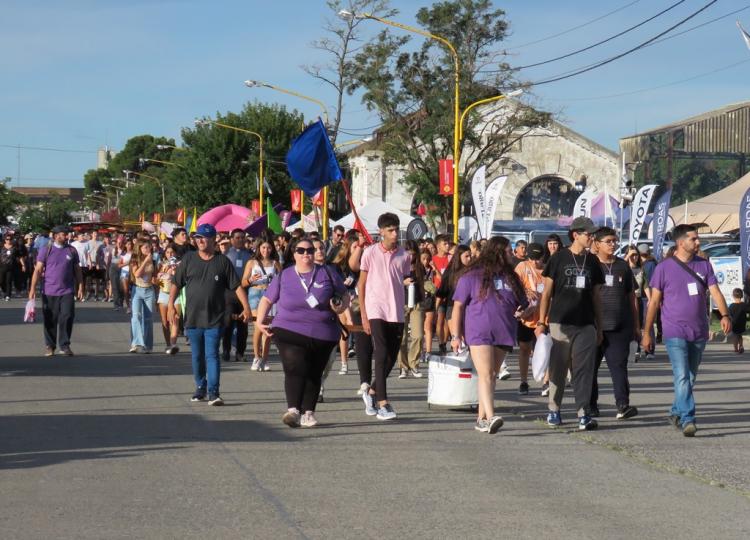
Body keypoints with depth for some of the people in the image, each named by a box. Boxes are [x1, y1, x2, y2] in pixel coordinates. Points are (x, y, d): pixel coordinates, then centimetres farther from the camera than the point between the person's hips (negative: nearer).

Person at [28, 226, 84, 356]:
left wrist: (80, 288, 8)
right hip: (49, 291, -1)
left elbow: (77, 271, 12)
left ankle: (65, 346, 1)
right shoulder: (46, 250, 0)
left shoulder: (72, 251, 7)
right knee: (50, 320, 5)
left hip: (67, 291, 1)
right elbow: (38, 270, -1)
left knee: (67, 317, -7)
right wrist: (32, 289, -7)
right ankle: (50, 346, 17)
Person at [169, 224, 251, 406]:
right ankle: (200, 388, 26)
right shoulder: (188, 259, 5)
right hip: (192, 318, 3)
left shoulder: (222, 261, 1)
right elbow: (176, 284, 8)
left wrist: (246, 307, -6)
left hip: (214, 319, -3)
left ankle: (213, 392, -11)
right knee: (197, 356, 11)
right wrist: (171, 305, -1)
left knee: (212, 355, -9)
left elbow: (237, 286, 1)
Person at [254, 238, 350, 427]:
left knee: (314, 374, 5)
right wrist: (260, 321, 2)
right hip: (290, 332, -2)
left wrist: (342, 306, -7)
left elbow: (344, 296, 15)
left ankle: (308, 413, 13)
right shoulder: (284, 276, 9)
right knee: (295, 368, -19)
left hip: (322, 334, 2)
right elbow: (267, 299, 15)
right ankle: (293, 410, -27)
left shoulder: (327, 274, 8)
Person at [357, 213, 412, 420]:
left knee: (391, 358, 8)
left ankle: (372, 392, 30)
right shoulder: (370, 253, -1)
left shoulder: (404, 255, 6)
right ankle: (383, 403, -12)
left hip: (397, 313, 4)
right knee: (381, 355, -12)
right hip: (376, 311, -4)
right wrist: (363, 315, -3)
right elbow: (362, 284, 2)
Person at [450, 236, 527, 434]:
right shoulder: (472, 276, -1)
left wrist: (521, 312, 0)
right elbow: (458, 306, -1)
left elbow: (522, 305, 25)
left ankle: (481, 419, 14)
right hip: (479, 334, -6)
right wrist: (455, 335, -6)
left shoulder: (510, 277, 16)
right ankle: (490, 417, -26)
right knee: (485, 375, -16)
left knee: (492, 376, 8)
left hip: (503, 335, 6)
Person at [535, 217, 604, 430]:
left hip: (586, 325, 2)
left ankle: (584, 413, -3)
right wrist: (541, 322, -3)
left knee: (584, 370, -3)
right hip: (560, 323, -2)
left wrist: (599, 327, 12)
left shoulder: (592, 261, 11)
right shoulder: (558, 259, 1)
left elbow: (595, 297, 15)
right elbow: (547, 292, 3)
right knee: (558, 369, 4)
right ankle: (554, 411, 17)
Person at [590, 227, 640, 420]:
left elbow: (632, 296, 17)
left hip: (620, 327, 1)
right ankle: (590, 406, 16)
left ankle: (623, 405, -14)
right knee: (590, 367, 6)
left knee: (618, 365, -7)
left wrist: (636, 325, 15)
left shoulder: (623, 266, 12)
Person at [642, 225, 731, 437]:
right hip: (675, 333, -4)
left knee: (690, 377, 13)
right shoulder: (664, 268, -4)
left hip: (699, 332, 4)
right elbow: (654, 301, 0)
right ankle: (688, 420, -18)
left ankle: (676, 413, 30)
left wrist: (725, 315, -20)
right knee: (682, 377, -15)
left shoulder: (704, 265, 6)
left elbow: (715, 292, -1)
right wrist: (647, 332, 0)